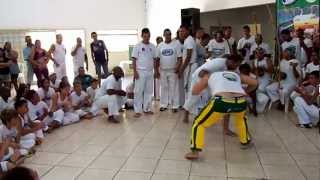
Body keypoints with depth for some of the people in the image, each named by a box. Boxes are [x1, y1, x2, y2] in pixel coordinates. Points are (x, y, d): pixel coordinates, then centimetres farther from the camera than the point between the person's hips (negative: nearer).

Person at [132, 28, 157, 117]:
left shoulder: (152, 46, 8)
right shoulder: (137, 46, -4)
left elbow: (154, 59, 13)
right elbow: (134, 59, -5)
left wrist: (156, 70, 9)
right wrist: (135, 71, -12)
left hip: (150, 72, 4)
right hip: (140, 72, -4)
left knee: (149, 91, 9)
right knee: (139, 91, -2)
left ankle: (147, 108, 19)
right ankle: (137, 110, 4)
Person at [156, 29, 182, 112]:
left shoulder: (175, 44, -1)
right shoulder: (160, 46, 5)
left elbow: (180, 58, -3)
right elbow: (157, 59, 8)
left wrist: (177, 67, -15)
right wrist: (157, 70, 4)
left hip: (173, 71, -2)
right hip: (163, 70, 2)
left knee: (174, 88, 0)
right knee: (164, 88, 9)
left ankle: (175, 106, 7)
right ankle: (163, 104, 19)